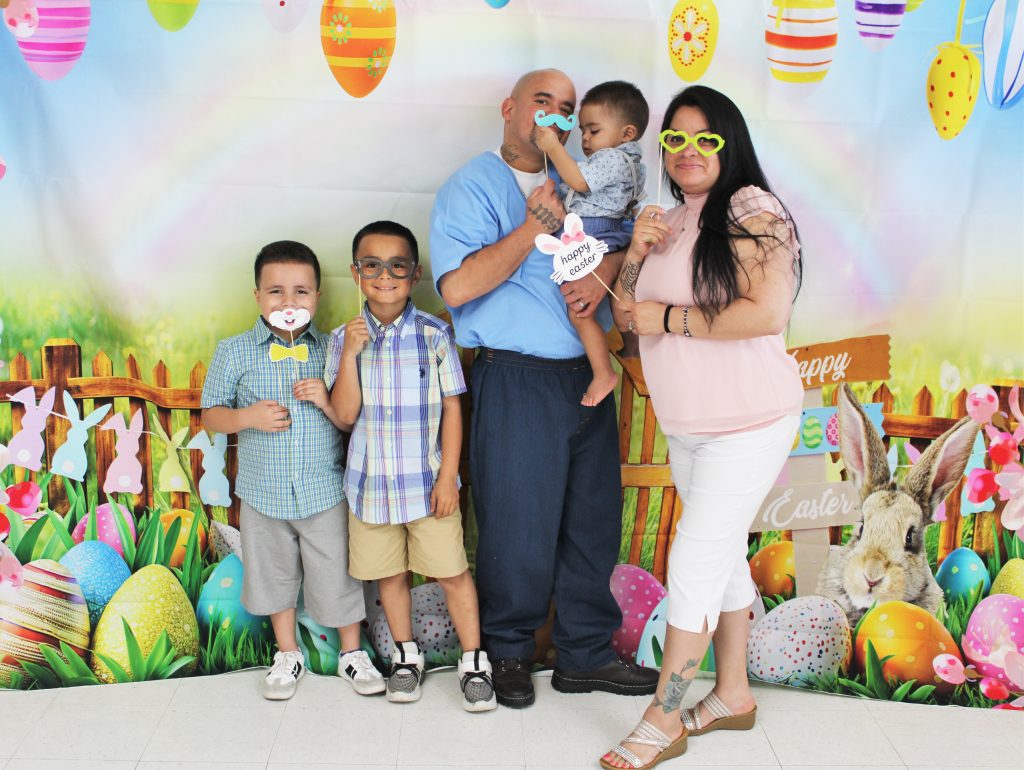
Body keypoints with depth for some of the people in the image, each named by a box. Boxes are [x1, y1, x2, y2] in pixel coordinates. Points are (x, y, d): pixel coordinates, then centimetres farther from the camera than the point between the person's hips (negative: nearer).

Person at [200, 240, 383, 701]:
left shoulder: (331, 351, -3)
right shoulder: (234, 352, -4)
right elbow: (211, 415, 1)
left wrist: (327, 400, -20)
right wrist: (247, 417, -17)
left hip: (325, 491, -1)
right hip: (264, 492, 1)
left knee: (337, 573, 9)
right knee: (275, 573, 17)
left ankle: (352, 653, 30)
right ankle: (287, 654, 36)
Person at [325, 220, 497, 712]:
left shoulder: (434, 335, -6)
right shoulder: (344, 338, -2)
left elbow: (452, 409, -3)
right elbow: (345, 415, -7)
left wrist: (448, 476, -7)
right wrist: (350, 354, -18)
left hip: (427, 481, -2)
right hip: (370, 482, 2)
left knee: (451, 571, 2)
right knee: (389, 574, 14)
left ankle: (474, 661, 17)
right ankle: (406, 656, 33)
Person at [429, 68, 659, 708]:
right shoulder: (472, 188, -2)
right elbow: (458, 285, -15)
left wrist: (605, 271, -10)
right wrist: (536, 225, -15)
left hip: (588, 378, 6)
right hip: (517, 383, -6)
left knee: (594, 520, 11)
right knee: (519, 527, 2)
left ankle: (587, 654, 25)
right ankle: (510, 652, 23)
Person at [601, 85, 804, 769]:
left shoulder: (753, 210, -12)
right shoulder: (669, 222, 12)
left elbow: (767, 313, -24)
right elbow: (627, 316, 13)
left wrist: (670, 318, -16)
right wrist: (635, 255, -6)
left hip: (748, 423, -8)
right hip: (686, 426, 8)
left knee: (695, 561, -7)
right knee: (724, 556, 16)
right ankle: (733, 695, 30)